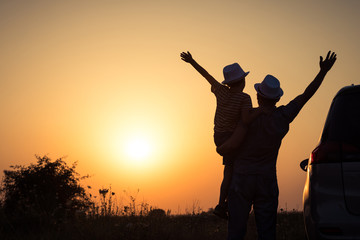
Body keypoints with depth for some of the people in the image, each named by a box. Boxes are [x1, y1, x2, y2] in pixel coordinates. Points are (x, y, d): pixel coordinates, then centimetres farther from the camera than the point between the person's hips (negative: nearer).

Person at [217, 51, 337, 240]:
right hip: (267, 181, 3)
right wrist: (323, 71, 10)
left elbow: (232, 144, -21)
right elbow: (306, 95, 3)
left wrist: (220, 149, 2)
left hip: (242, 179, -3)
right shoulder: (283, 117, -5)